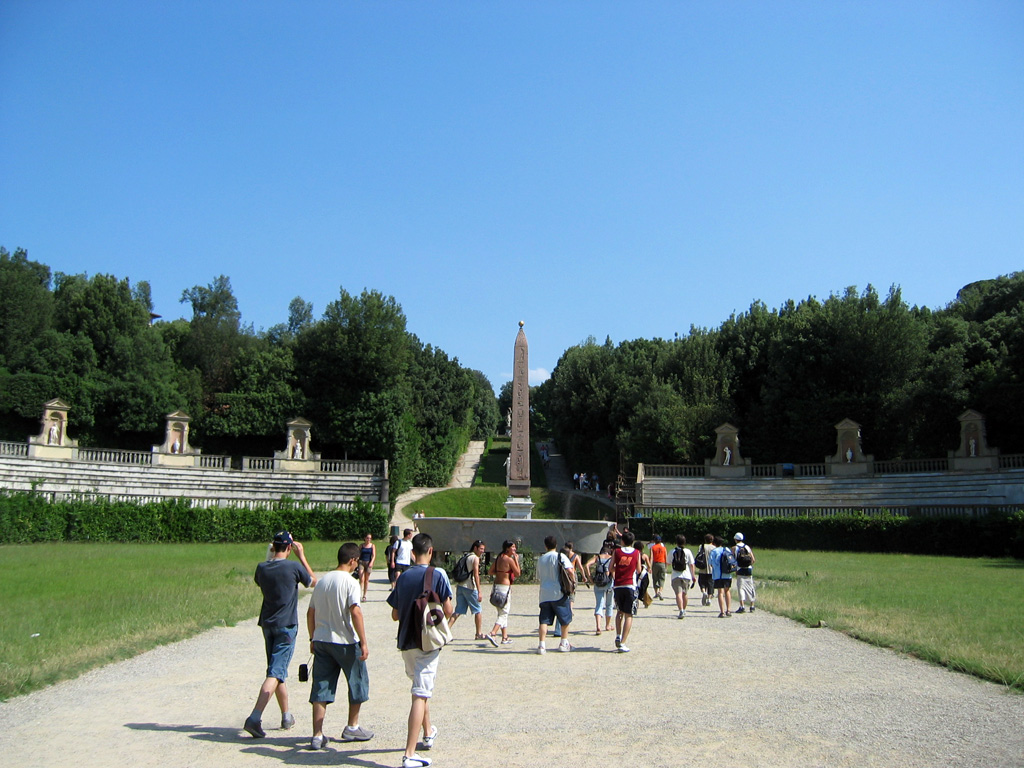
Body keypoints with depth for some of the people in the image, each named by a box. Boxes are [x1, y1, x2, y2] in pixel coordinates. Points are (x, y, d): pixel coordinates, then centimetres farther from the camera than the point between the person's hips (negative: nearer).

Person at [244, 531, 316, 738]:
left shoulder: (262, 567, 1)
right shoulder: (294, 567, -11)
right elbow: (313, 581, 7)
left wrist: (272, 555, 22)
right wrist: (302, 556, 11)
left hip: (267, 625, 6)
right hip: (287, 626, -6)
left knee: (278, 671, 17)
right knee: (275, 673, -8)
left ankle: (287, 717, 28)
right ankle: (254, 718, -20)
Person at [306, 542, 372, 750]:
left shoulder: (322, 581, 8)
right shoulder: (350, 582, -11)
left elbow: (310, 613, 12)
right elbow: (355, 612, -20)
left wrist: (313, 639, 22)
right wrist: (363, 642, -16)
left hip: (321, 641, 6)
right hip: (346, 641, -5)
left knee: (321, 687, 7)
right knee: (358, 683, 14)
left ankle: (317, 736, 3)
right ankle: (352, 728, 24)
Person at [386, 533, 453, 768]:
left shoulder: (404, 576, 3)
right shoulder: (437, 574, -9)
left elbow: (395, 615, 6)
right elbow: (447, 609, -11)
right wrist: (444, 617, 11)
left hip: (406, 641, 5)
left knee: (421, 689, 24)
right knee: (421, 694, -7)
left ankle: (428, 733, 42)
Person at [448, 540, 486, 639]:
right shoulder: (475, 558, -7)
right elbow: (476, 575, -14)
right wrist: (479, 592, -16)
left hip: (460, 586, 7)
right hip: (469, 587, -7)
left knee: (458, 611, 7)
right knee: (478, 610, 7)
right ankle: (479, 634, 12)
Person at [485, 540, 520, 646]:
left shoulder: (498, 558, 10)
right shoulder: (509, 559, -12)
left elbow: (490, 572, 11)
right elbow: (518, 573, -5)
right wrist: (516, 560, 1)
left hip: (496, 585, 8)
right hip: (505, 587, -8)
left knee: (502, 613, 16)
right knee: (503, 614, -5)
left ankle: (505, 637, 20)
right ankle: (492, 633, -21)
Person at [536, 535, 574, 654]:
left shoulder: (540, 559, 11)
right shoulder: (559, 556, -3)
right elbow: (569, 570, -17)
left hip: (544, 594, 3)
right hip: (559, 593, -3)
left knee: (544, 620, 2)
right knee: (565, 619, 13)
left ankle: (541, 645, -8)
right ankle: (564, 643, 18)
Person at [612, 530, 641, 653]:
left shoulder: (617, 552, 2)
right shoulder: (636, 553, 2)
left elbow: (611, 569, 3)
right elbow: (638, 570, 7)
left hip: (618, 586, 2)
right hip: (630, 586, -2)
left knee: (619, 612, 21)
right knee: (628, 615, 1)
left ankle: (618, 636, 8)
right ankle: (623, 643, -6)